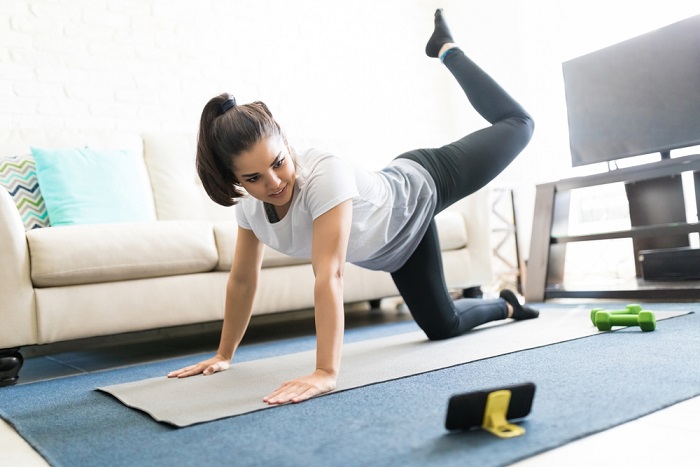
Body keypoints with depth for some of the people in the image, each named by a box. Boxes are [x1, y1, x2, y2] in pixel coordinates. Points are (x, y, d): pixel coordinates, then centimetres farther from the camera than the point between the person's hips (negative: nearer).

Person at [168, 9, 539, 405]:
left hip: (419, 190, -5)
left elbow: (330, 275, -50)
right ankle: (506, 306, 47)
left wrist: (327, 372, -53)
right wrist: (224, 355, -4)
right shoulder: (249, 206, -23)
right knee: (442, 326, 16)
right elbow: (242, 281, -10)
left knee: (517, 124, 18)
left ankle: (446, 48, 38)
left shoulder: (325, 174, -43)